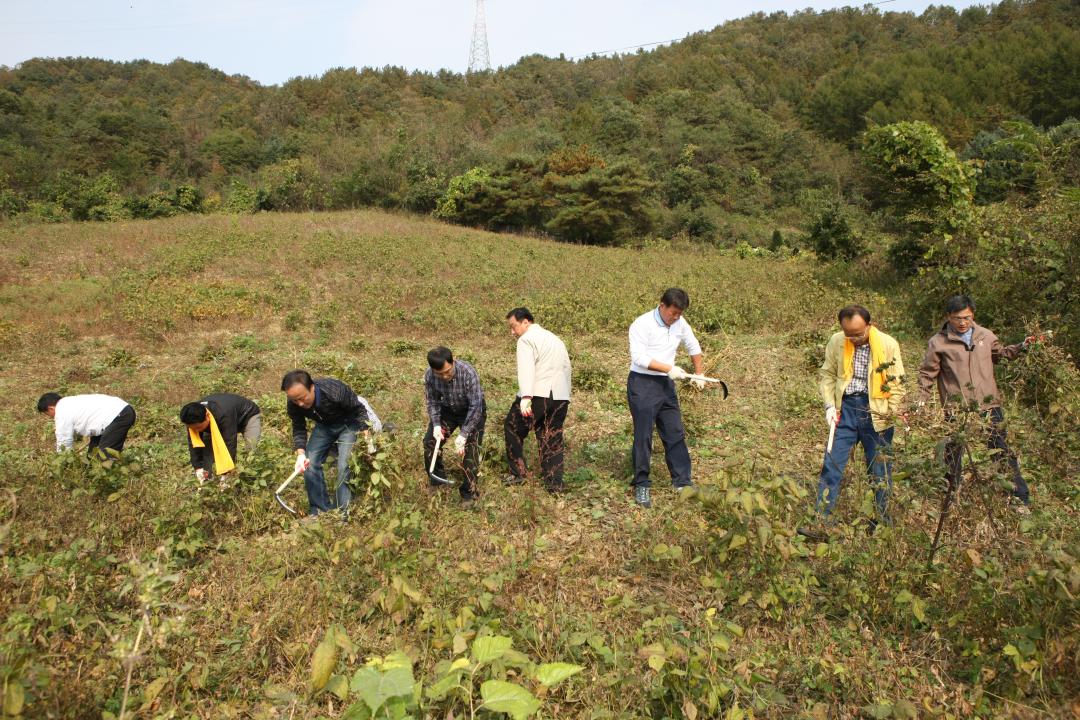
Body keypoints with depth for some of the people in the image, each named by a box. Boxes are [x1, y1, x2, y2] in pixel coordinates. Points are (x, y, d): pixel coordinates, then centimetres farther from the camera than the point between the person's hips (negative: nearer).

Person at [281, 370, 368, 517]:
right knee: (310, 463, -5)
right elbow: (299, 429, -11)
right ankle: (320, 511, 6)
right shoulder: (293, 405, -24)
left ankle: (342, 512, -7)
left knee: (344, 465, -18)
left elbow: (359, 410, -23)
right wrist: (301, 453, -27)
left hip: (348, 423, -5)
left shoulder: (336, 391, -38)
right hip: (324, 426, 5)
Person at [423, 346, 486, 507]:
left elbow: (475, 406, -32)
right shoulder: (429, 375, -24)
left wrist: (464, 434, -33)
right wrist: (436, 424, -22)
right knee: (430, 442, -1)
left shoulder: (468, 372, -36)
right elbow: (432, 402, -8)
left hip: (471, 410, -4)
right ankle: (437, 480, 21)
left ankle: (469, 493, -2)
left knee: (470, 448, -15)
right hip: (447, 410, 4)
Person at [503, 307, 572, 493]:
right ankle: (555, 483, 5)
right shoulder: (555, 338, 25)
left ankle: (517, 474, 12)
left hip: (538, 394, -7)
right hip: (561, 397, 7)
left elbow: (526, 368, -17)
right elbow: (567, 367, 24)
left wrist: (526, 397, -29)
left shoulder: (526, 339, -2)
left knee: (513, 427, 10)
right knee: (553, 439, 10)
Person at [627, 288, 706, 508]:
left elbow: (693, 347, 23)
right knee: (643, 436, -2)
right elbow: (639, 357, -22)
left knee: (675, 434, 9)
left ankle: (683, 482, 19)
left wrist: (698, 374, 23)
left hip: (666, 384, 6)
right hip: (642, 384, -6)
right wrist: (669, 368, -24)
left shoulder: (680, 324, 6)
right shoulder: (642, 325, -14)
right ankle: (641, 486, 9)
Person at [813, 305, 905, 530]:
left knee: (880, 470, 8)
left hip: (875, 411, -1)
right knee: (832, 465, -1)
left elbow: (897, 384, -1)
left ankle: (882, 522, 23)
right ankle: (820, 519, 5)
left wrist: (891, 413, -10)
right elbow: (826, 375, 8)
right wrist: (830, 405, -3)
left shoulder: (888, 345, -6)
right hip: (845, 407, 1)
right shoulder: (836, 342, -1)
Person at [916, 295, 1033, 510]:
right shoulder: (938, 342, -5)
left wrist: (1021, 347, 9)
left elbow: (1000, 353, 25)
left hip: (988, 405, 2)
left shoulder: (985, 335, 5)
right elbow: (927, 372, 0)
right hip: (956, 409, -2)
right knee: (953, 453, 10)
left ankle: (1020, 498, 14)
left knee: (1002, 452, 5)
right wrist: (921, 400, -8)